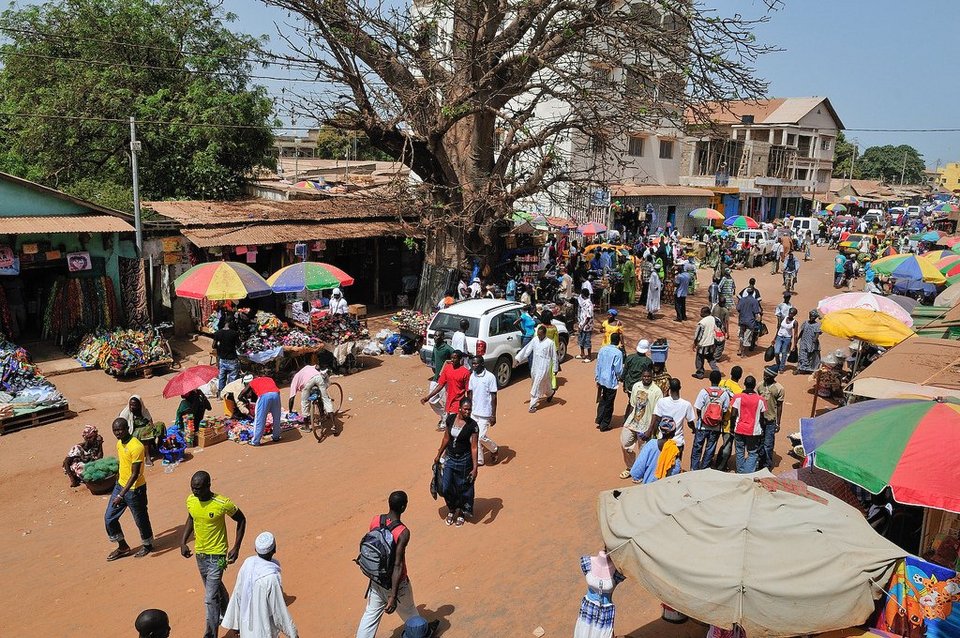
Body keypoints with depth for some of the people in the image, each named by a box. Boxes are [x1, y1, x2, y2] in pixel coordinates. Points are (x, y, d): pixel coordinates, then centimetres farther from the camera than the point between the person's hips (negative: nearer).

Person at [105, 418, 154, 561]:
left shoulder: (136, 447, -26)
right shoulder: (119, 443, 1)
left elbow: (135, 474, -26)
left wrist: (121, 495, -28)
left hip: (134, 489, -8)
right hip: (120, 485, 8)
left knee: (140, 519, 9)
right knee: (109, 518, 10)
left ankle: (147, 545, 32)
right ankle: (123, 547, 27)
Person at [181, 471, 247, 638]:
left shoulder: (222, 504, -25)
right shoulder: (190, 500, -9)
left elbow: (241, 520, -10)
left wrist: (236, 547, -13)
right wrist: (183, 542, 2)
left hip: (216, 555, -6)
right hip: (199, 553, 6)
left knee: (210, 598, -6)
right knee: (216, 587, 26)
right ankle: (226, 613, 50)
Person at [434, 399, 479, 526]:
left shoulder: (472, 425, -17)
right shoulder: (451, 419, -5)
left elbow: (474, 448, -16)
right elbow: (446, 438, 8)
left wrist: (475, 468, -18)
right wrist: (438, 455, 15)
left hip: (464, 460, -4)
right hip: (449, 458, 4)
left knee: (463, 488, 10)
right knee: (446, 488, 8)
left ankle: (462, 513, 35)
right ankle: (452, 509, 36)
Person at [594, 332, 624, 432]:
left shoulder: (602, 349, 0)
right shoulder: (618, 353, -18)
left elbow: (598, 365, 6)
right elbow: (619, 370, -16)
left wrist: (597, 379, 15)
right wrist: (619, 377, 7)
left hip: (601, 379, 5)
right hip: (611, 382, -5)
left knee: (602, 401, 22)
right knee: (608, 404, 7)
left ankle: (599, 420, 21)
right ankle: (604, 425, 15)